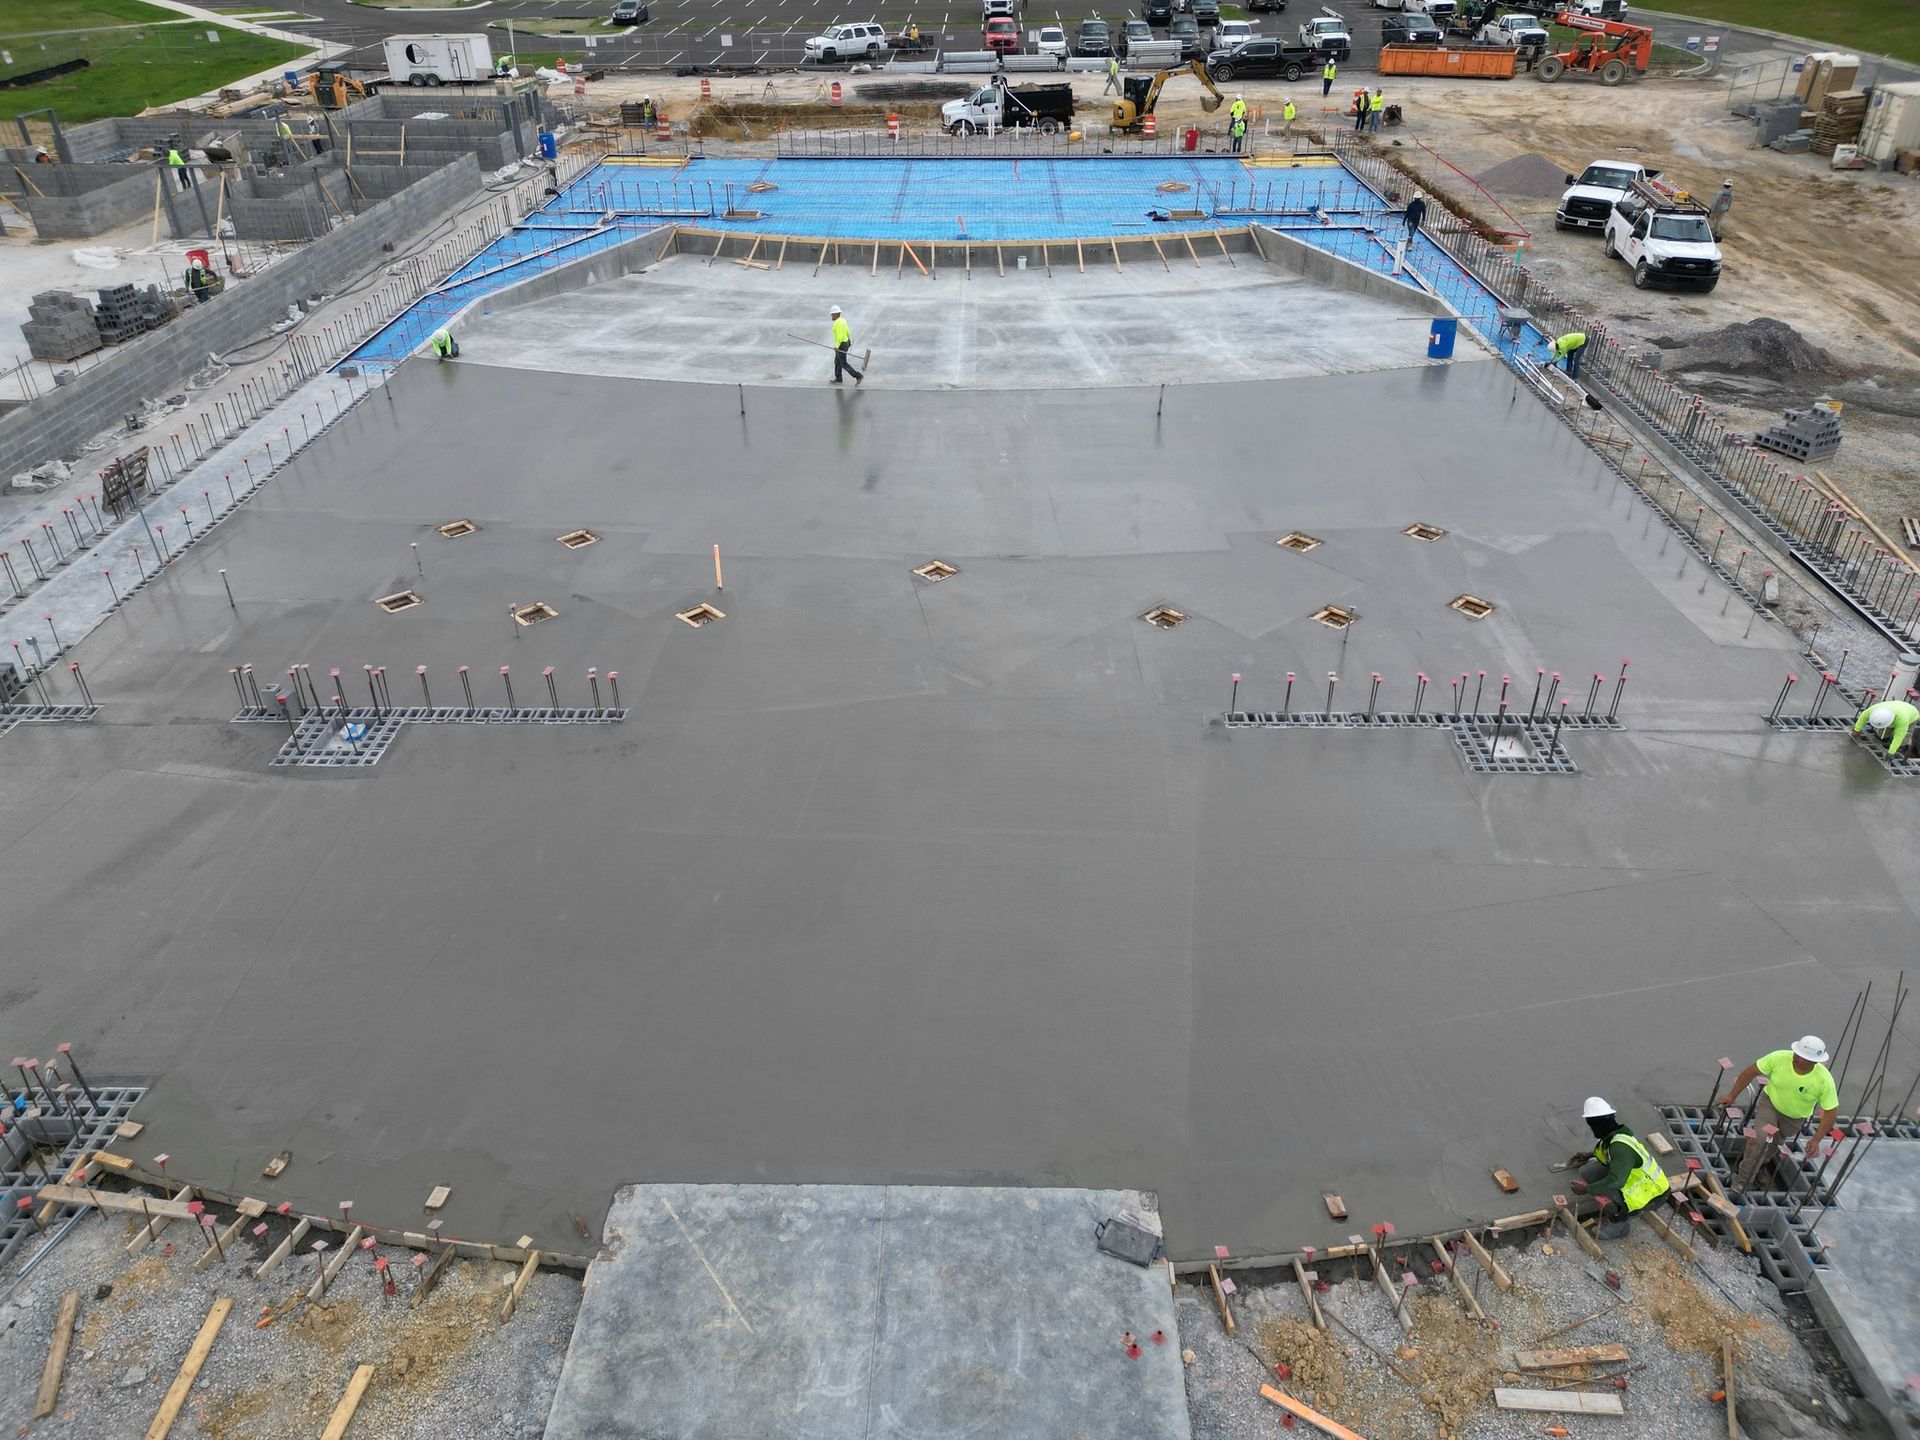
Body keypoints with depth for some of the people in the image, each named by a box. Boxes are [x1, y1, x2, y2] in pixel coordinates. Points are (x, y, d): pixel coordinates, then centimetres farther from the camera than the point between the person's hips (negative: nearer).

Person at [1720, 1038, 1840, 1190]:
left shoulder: (1824, 1080, -30)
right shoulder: (1779, 1058, -29)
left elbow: (1831, 1112, -20)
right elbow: (1751, 1071, -16)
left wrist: (1816, 1140, -25)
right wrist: (1732, 1096, -12)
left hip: (1794, 1118, 1)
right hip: (1769, 1103, -1)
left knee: (1774, 1143, 16)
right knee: (1760, 1139, -18)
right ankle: (1743, 1179, -3)